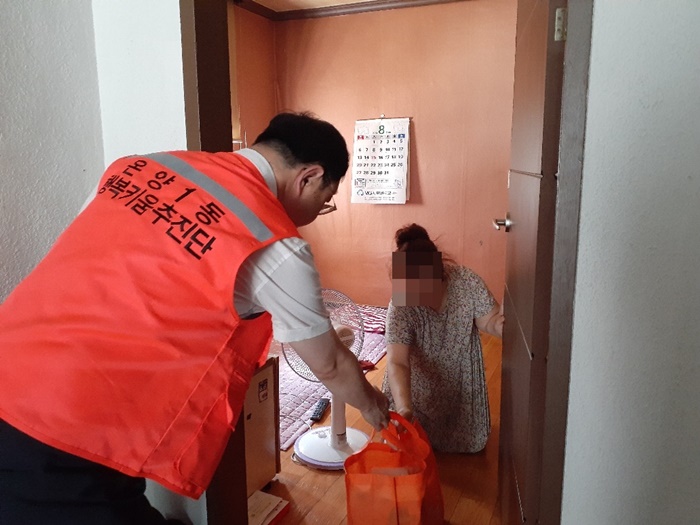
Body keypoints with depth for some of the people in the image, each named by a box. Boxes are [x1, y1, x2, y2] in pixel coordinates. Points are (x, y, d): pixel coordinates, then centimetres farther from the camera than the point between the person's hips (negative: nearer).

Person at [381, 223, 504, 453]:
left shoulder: (467, 282, -29)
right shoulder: (400, 307, -34)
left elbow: (489, 319, -18)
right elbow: (397, 363, -38)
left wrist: (502, 325, -44)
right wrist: (404, 409, -53)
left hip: (460, 373, 2)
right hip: (422, 379, -1)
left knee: (464, 439, 11)